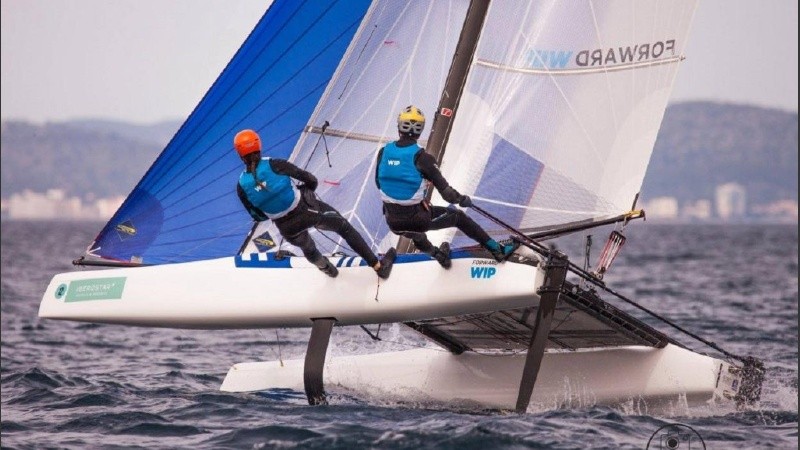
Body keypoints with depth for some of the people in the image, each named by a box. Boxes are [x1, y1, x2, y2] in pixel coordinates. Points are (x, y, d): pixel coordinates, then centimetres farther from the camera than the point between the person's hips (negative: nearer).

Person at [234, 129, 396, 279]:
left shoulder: (242, 185, -12)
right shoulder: (274, 165, -20)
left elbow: (257, 216, 1)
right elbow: (311, 180, -13)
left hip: (288, 228, 3)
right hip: (306, 210, -3)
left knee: (308, 249, 36)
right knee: (344, 227, 20)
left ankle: (328, 269, 67)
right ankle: (379, 266, 25)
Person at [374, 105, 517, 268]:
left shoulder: (384, 152, -4)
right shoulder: (420, 157, -17)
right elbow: (445, 191, -12)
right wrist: (462, 199, 8)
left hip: (392, 222, 4)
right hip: (416, 219, -4)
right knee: (457, 216, 18)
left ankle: (433, 252, 41)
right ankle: (497, 250, 24)